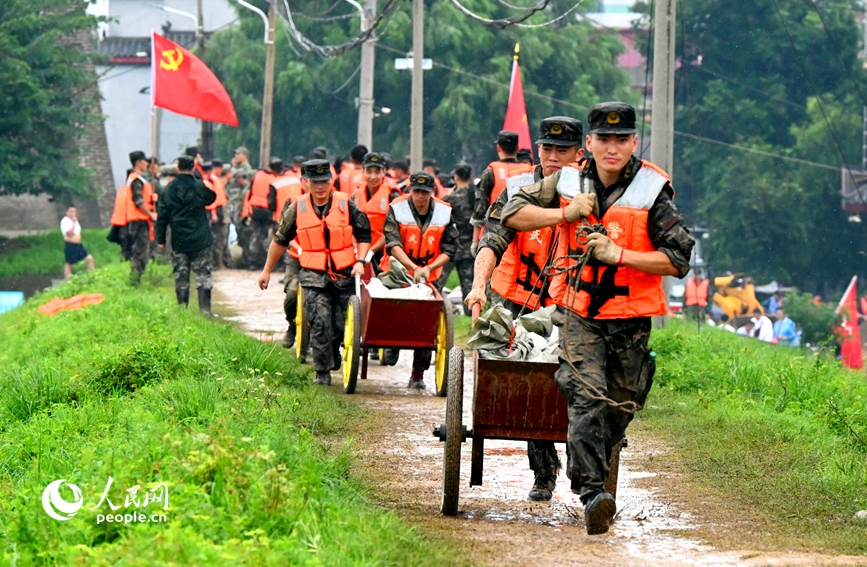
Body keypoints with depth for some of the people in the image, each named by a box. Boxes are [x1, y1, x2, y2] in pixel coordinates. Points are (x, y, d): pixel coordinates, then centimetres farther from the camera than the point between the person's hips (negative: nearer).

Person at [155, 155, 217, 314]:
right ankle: (205, 308, -2)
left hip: (178, 241, 1)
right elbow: (211, 198, 13)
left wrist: (160, 239, 10)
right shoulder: (200, 187, -8)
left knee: (181, 276, 8)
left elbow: (162, 216, 2)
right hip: (200, 239, -1)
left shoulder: (169, 190, -2)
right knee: (202, 274, 3)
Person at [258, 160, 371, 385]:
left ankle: (334, 354, 34)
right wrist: (267, 270, 18)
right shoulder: (297, 208, 3)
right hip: (313, 275, -1)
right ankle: (322, 372, -6)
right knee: (320, 323, -13)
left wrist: (360, 261, -5)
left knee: (341, 324, 4)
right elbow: (280, 240, 14)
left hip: (344, 274, 1)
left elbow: (363, 235, 10)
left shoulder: (345, 204, 1)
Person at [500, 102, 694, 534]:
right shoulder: (568, 182, 1)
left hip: (630, 319, 0)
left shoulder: (652, 191, -7)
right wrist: (564, 214, -8)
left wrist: (618, 255, -21)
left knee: (621, 405, 11)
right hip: (579, 313, 0)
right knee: (587, 396, -19)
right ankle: (592, 493, -29)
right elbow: (513, 214, 9)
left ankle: (589, 467, 39)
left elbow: (678, 260, -10)